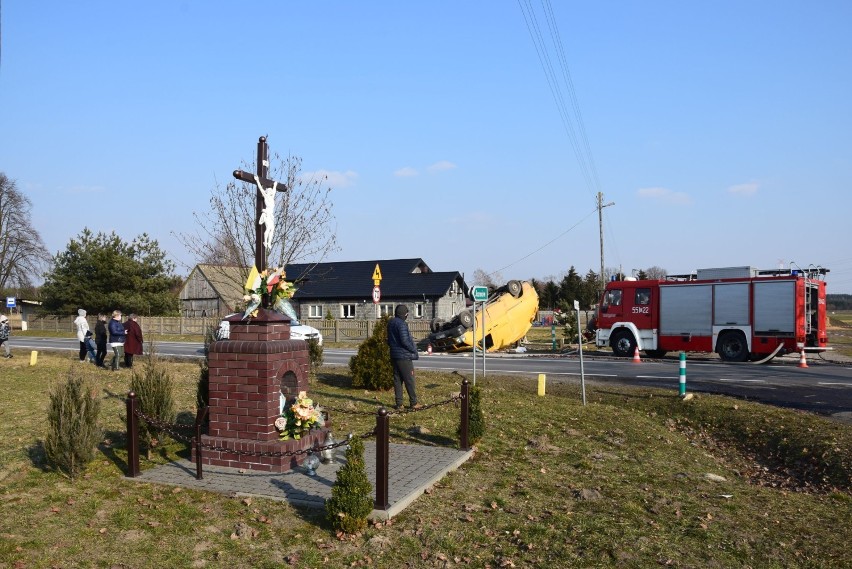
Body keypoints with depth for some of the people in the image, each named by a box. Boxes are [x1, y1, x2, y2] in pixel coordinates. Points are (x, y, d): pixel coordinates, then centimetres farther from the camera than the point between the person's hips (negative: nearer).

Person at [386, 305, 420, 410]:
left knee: (397, 379, 11)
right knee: (409, 380, -1)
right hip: (404, 356, -8)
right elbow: (405, 341, -22)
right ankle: (413, 402, 4)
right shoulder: (401, 324, -18)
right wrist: (414, 350, -9)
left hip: (394, 355, 8)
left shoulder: (390, 323, 9)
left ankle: (398, 402, 13)